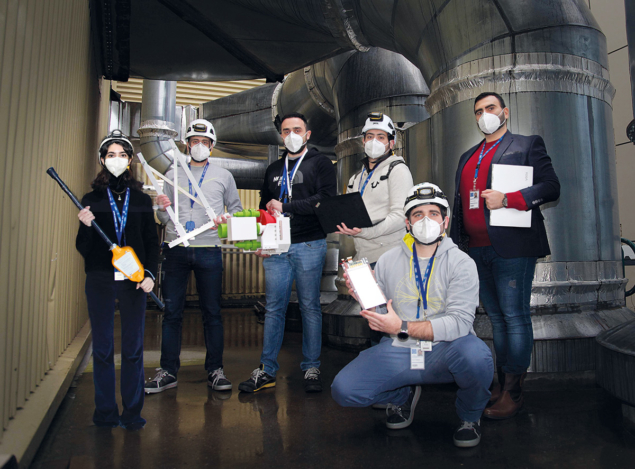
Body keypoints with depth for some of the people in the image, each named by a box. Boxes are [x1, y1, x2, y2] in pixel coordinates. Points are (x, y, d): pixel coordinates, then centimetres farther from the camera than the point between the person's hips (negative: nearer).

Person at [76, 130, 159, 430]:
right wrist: (85, 226, -14)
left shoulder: (141, 200, 10)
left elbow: (152, 242, 8)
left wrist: (150, 274, -4)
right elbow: (82, 248, 5)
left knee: (133, 348, 3)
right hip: (100, 280, 0)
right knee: (102, 348, 5)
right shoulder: (91, 199, 8)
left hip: (133, 281, 0)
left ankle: (132, 412, 15)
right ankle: (105, 411, 19)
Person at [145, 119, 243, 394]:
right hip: (175, 249, 1)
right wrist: (162, 209, -10)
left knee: (212, 312, 3)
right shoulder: (172, 175, 14)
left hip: (209, 250, -1)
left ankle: (215, 370, 14)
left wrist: (226, 218, -7)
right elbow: (164, 219, 12)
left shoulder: (223, 176, 12)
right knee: (172, 312, 3)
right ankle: (168, 371, 14)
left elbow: (236, 208, 14)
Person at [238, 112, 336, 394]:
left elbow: (325, 199, -10)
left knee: (310, 307, 3)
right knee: (274, 308, 5)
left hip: (309, 246, -4)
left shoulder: (320, 164, 5)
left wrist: (286, 207, -12)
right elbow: (264, 207, 21)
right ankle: (267, 370, 13)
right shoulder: (274, 169, 20)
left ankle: (311, 368, 14)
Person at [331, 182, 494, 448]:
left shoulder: (461, 263, -4)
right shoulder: (388, 261, 5)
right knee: (343, 390, -16)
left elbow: (459, 322, -15)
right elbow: (379, 318, 9)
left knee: (476, 354, -35)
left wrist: (402, 327, -22)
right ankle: (403, 395, 17)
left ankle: (470, 416, 2)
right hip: (397, 352, 2)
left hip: (443, 351, -2)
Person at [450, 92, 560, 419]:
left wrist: (507, 199, -17)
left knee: (515, 317, -4)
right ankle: (501, 383, 20)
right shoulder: (467, 157, 21)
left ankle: (513, 392, 6)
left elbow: (551, 187, -5)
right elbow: (460, 202, 21)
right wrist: (456, 242, 14)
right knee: (496, 318, 11)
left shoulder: (528, 145, 4)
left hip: (512, 247, -6)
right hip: (476, 250, 6)